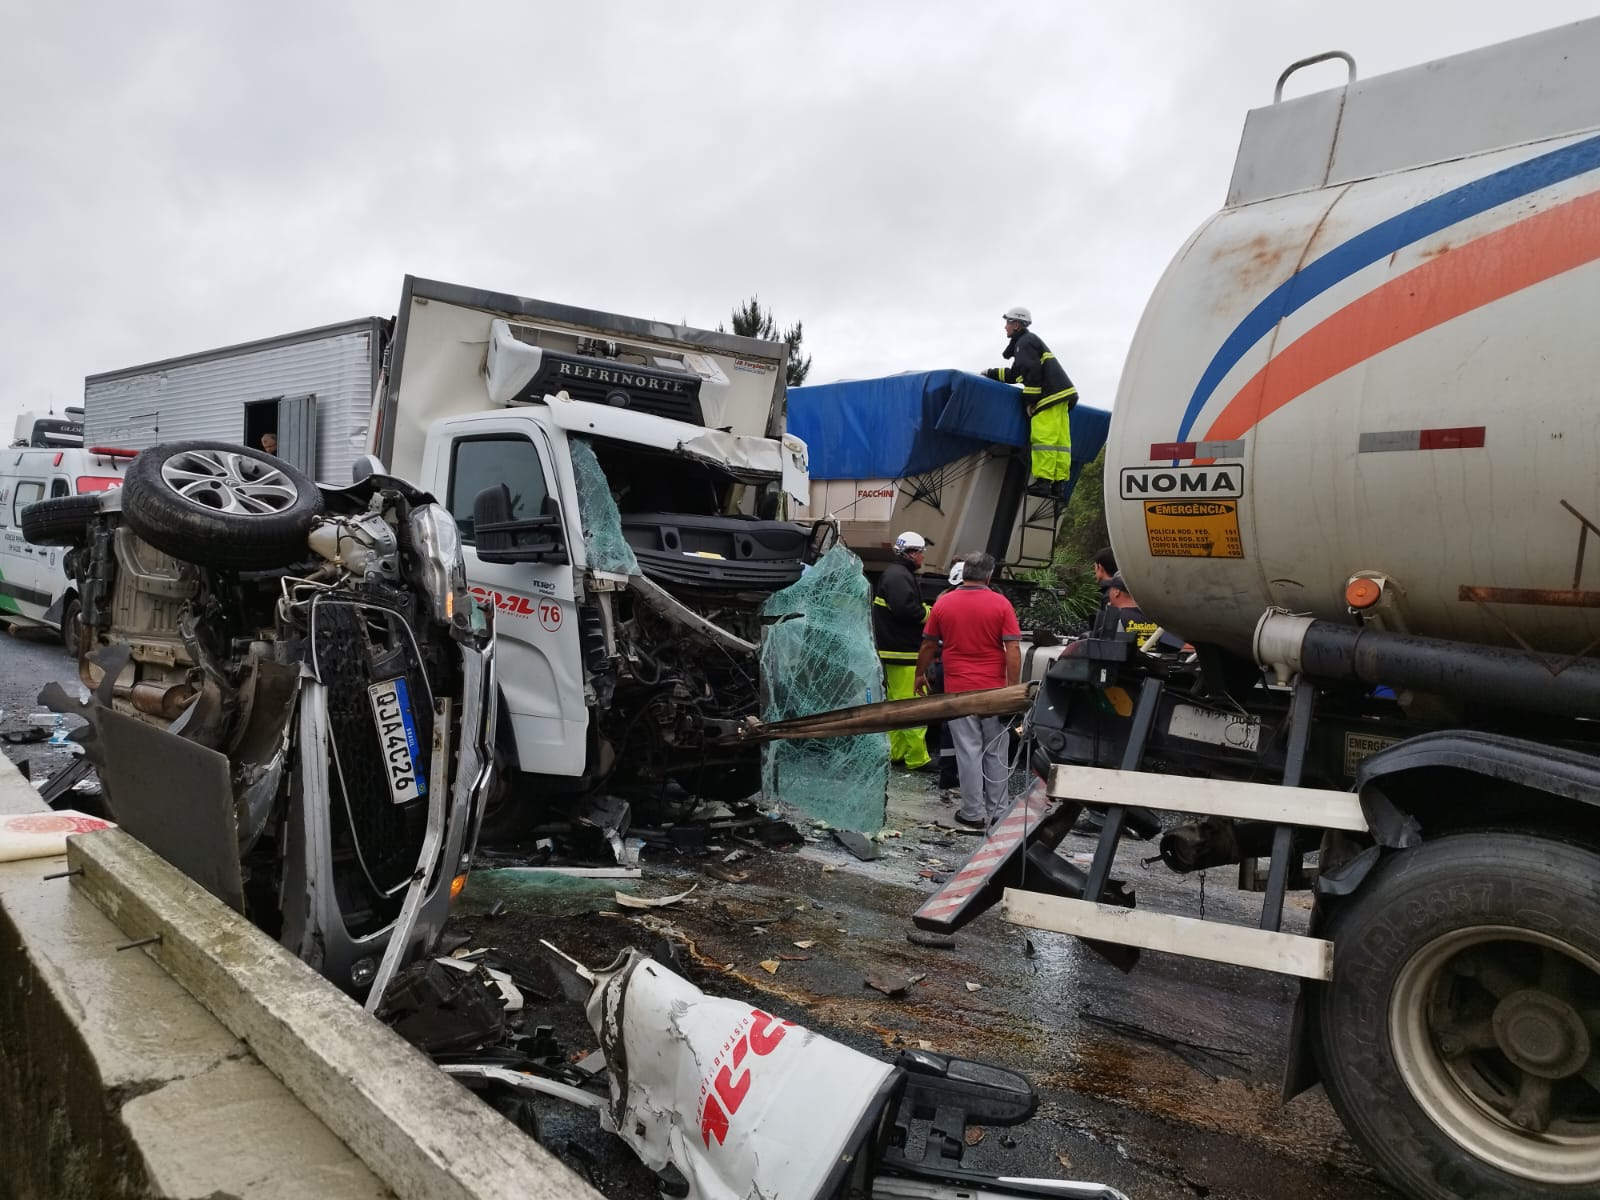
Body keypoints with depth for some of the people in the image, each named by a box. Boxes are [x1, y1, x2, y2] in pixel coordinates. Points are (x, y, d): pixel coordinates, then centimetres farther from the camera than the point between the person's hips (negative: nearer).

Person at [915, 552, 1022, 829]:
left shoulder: (943, 603, -1)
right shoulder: (1001, 604, -5)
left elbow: (928, 645, 7)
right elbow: (1013, 649, -10)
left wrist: (920, 675, 22)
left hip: (959, 690, 0)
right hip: (994, 690, 0)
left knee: (969, 751, 4)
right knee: (996, 752, 12)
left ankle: (974, 813, 9)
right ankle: (997, 811, 19)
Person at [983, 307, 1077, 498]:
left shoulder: (1025, 343, -2)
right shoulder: (1032, 341, 31)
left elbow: (1032, 373, -15)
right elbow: (1016, 374, 35)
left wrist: (1030, 400, -15)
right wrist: (992, 373, 34)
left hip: (1050, 395, -10)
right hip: (1060, 395, 10)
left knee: (1044, 437, -15)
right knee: (1060, 440, 3)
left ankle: (1043, 481, -20)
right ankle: (1059, 484, 0)